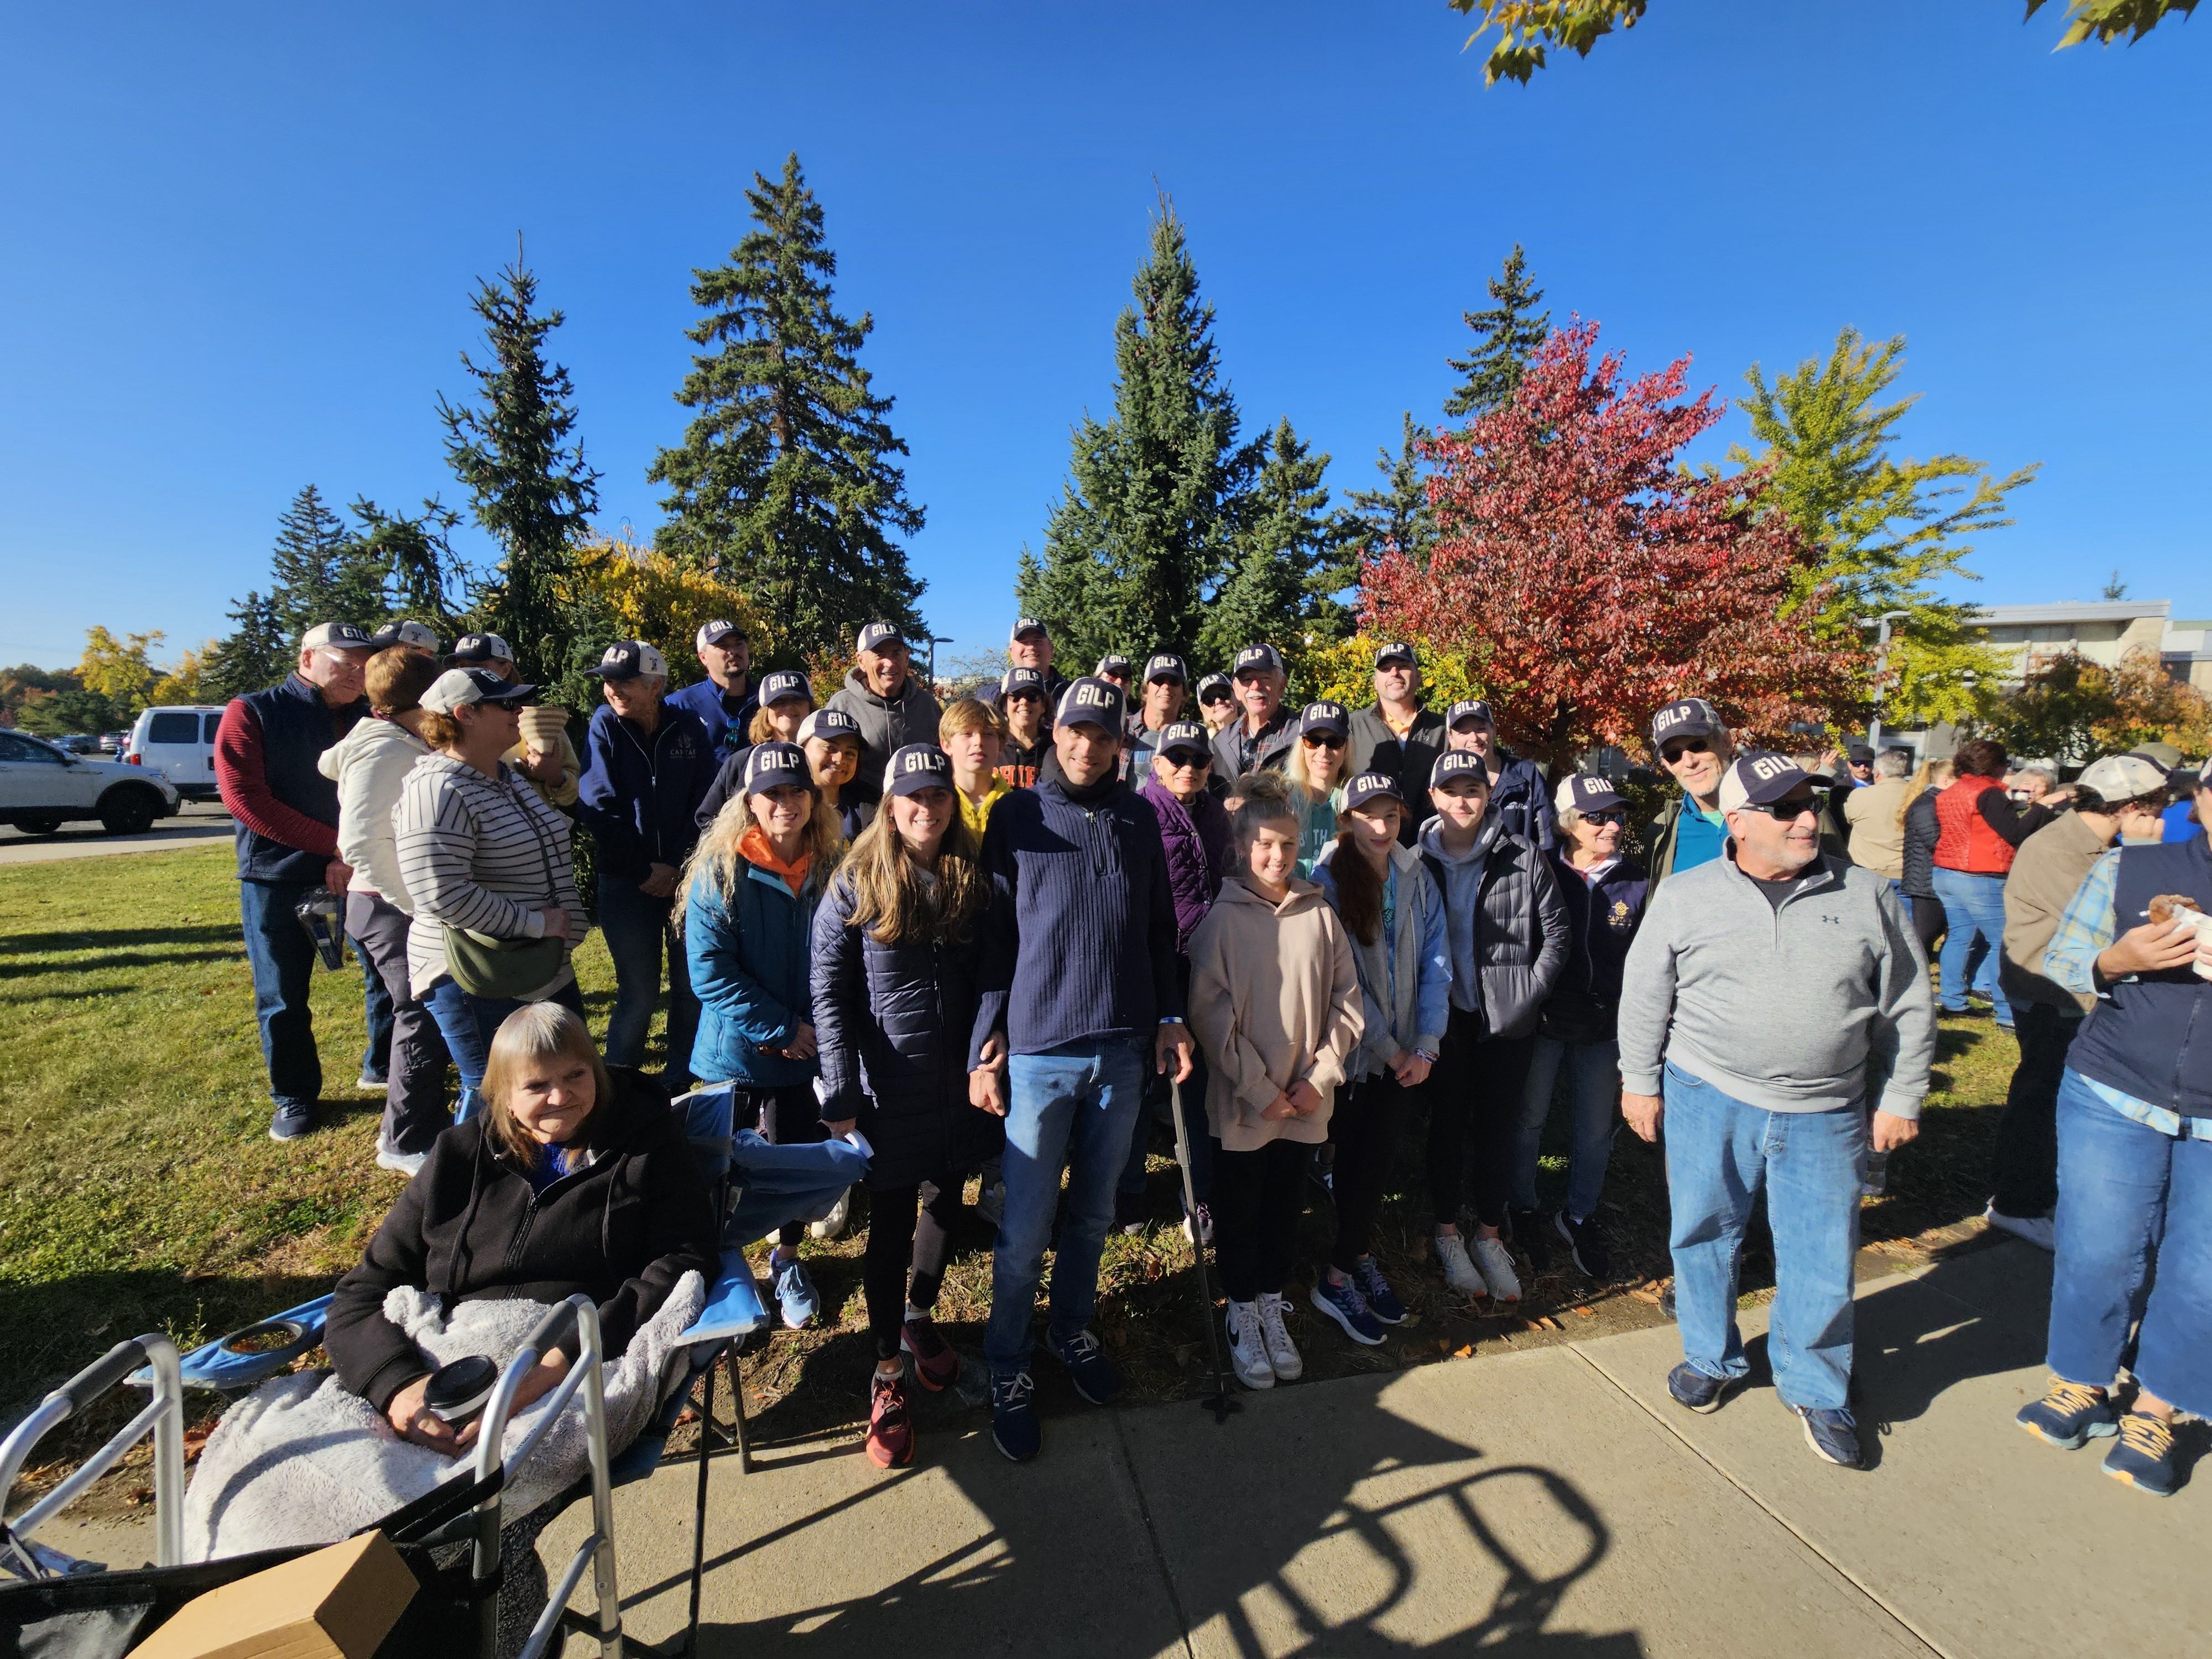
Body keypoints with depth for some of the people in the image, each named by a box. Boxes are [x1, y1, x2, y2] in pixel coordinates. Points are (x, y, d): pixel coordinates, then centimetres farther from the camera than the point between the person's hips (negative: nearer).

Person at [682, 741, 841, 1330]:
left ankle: (787, 1260, 41)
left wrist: (814, 1027, -8)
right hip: (739, 1051, -3)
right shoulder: (720, 870, -14)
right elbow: (709, 971, -16)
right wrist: (781, 1027, -17)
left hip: (804, 1047, 3)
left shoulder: (829, 867, -5)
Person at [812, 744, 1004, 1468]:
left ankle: (919, 1318, 46)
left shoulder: (973, 880, 1)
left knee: (944, 1204, 19)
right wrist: (842, 1091, -12)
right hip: (890, 1087, -3)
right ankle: (888, 1371, 28)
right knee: (891, 1225, 8)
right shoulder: (856, 885, -9)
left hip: (959, 1082, 4)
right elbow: (830, 993, -9)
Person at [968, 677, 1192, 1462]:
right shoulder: (1018, 816, -2)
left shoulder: (1138, 819, 8)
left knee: (1094, 1211, 16)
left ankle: (1072, 1328, 39)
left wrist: (1170, 1017, 8)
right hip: (1039, 1050, -3)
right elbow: (994, 936, -3)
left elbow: (1159, 928, 13)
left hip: (1124, 1048, 3)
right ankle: (1007, 1365, 27)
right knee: (1025, 1227, 5)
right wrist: (985, 1045, -5)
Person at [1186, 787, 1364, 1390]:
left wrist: (1320, 1077, -5)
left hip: (1306, 1101, 3)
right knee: (1240, 1213, 13)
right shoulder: (1220, 921, -11)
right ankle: (1242, 1315, 34)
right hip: (1242, 1103, -3)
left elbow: (1346, 1001, 2)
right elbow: (1211, 1016, -13)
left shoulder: (1321, 916, -2)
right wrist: (1260, 1089, -13)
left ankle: (1273, 1308, 39)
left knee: (1286, 1207, 18)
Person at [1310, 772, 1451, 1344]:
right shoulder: (1329, 879, -12)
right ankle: (1339, 1277, 22)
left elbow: (1435, 962, 1)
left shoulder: (1417, 878, 2)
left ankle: (1354, 1260, 29)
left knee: (1378, 1156, 11)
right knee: (1355, 1160, 4)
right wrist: (1388, 1048, -10)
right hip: (1351, 1048, -4)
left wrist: (1425, 1045, -6)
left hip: (1402, 1053, 4)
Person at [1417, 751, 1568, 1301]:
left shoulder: (1523, 856, -4)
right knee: (1448, 1122, 11)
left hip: (1507, 1017, 0)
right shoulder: (1418, 861, -3)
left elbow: (1556, 930, -1)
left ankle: (1490, 1235, 28)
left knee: (1500, 1125, 10)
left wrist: (1531, 992, -7)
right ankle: (1448, 1234, 28)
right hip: (1445, 1016, 0)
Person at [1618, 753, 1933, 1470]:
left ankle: (1815, 1387, 34)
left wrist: (1900, 1099, 6)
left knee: (1822, 1257, 9)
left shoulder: (1866, 895, 0)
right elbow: (1644, 996, 3)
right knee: (1703, 1236, 12)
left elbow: (1908, 1006, 7)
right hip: (1708, 1101, 0)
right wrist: (1640, 1082, 4)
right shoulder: (1686, 896, -3)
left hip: (1825, 1115, 1)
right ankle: (1712, 1358, 36)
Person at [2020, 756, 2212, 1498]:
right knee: (2098, 1254, 6)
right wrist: (2117, 959, -19)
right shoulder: (2131, 871, 0)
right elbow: (2061, 960, 2)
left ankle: (2152, 1412, 27)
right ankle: (2083, 1384, 27)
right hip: (2115, 1101, -1)